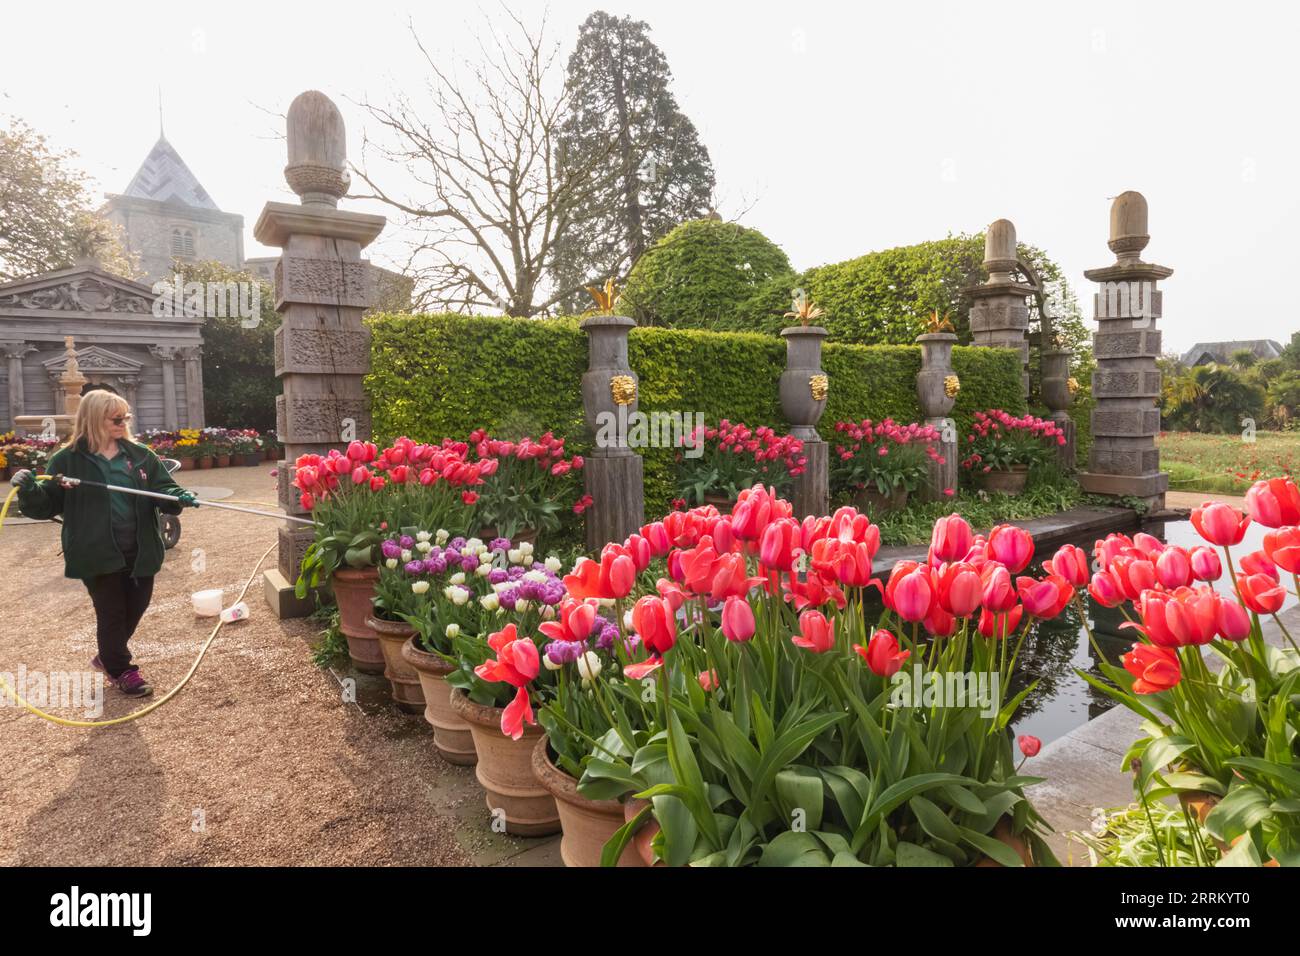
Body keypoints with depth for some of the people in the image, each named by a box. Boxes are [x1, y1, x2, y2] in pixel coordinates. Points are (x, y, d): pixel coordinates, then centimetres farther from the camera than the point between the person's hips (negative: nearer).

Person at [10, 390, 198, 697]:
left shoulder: (140, 455, 5)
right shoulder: (68, 459, -3)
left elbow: (162, 489, 5)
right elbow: (48, 504, 2)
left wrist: (179, 496, -17)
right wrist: (29, 490, -19)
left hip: (139, 550, 4)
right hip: (98, 554, -4)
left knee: (136, 606, 15)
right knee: (111, 612, 6)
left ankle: (108, 656, 41)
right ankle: (121, 670, 25)